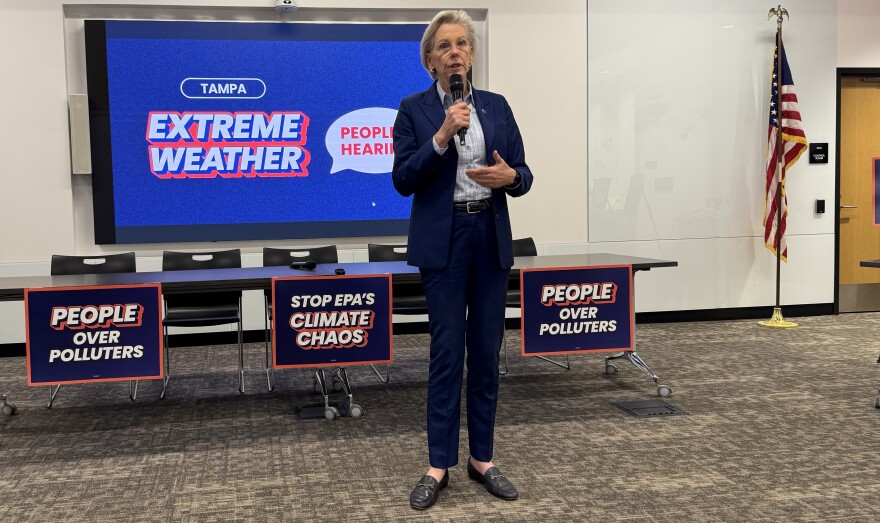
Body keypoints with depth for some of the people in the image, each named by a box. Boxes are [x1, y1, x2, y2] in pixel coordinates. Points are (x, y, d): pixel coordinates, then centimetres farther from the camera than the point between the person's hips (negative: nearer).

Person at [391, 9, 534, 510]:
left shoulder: (497, 106, 8)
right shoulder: (414, 109, 0)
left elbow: (523, 175, 7)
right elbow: (403, 180, -8)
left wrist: (509, 176, -15)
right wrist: (441, 136, -18)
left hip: (492, 237, 3)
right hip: (443, 240, -3)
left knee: (487, 350, 7)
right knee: (447, 350, -1)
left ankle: (482, 458, 20)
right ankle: (439, 465, 11)